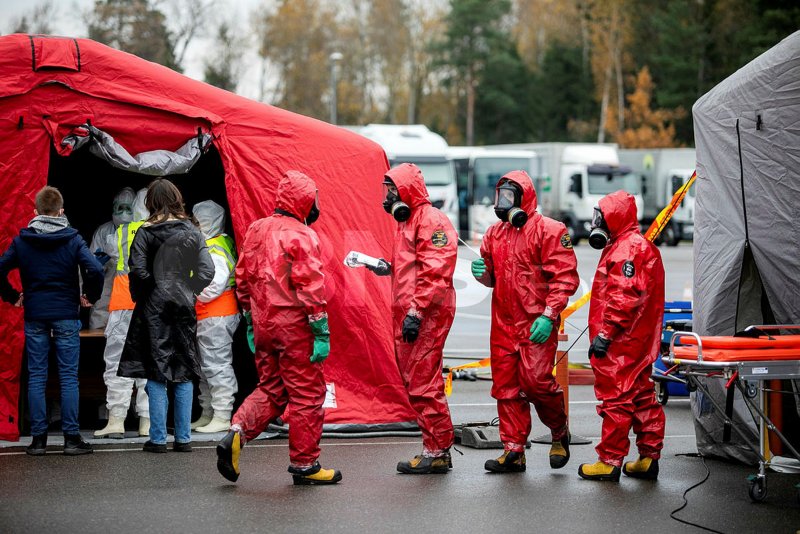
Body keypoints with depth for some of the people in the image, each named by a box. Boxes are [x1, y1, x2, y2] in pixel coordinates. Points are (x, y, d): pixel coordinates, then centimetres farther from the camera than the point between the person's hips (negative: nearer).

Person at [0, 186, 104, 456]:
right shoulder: (73, 239, -4)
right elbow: (95, 270, -15)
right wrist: (90, 296, 2)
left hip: (34, 316, 2)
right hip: (66, 315, -1)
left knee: (36, 377, 6)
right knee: (68, 377, 2)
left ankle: (38, 438, 5)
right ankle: (71, 438, 0)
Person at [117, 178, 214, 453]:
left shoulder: (145, 232, -7)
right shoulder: (192, 231, 2)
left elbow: (138, 270, -15)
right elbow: (207, 271, -3)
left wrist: (140, 297, 1)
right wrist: (188, 292, 9)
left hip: (154, 309, -3)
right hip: (184, 308, 3)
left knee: (156, 374, 2)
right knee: (185, 373, 8)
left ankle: (158, 439, 2)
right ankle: (183, 438, 9)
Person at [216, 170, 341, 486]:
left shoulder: (256, 230, 12)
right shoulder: (301, 236, -12)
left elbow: (242, 278, 17)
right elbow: (310, 286, -17)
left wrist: (250, 322, 24)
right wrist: (322, 333, -15)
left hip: (263, 325, 7)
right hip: (294, 326, -7)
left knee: (270, 389, 17)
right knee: (306, 394, 3)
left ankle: (236, 435, -4)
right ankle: (304, 465, 8)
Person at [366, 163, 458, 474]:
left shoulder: (431, 220, -12)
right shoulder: (406, 221, 21)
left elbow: (434, 273, -20)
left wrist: (416, 312, -24)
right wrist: (387, 268, 12)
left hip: (426, 316, -10)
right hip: (406, 315, 10)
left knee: (423, 384, -9)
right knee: (413, 381, 10)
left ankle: (437, 452, -3)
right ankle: (437, 449, 15)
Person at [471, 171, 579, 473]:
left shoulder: (549, 230, -7)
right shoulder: (495, 233, 15)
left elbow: (565, 277, -11)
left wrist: (549, 315, -18)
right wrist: (482, 273, 1)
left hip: (537, 324, -7)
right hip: (503, 321, 7)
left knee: (535, 381, -12)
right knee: (506, 386, 5)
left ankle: (560, 433, 15)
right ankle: (513, 451, 11)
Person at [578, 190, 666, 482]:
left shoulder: (627, 249, -15)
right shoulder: (634, 246, 21)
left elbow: (624, 297, -23)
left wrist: (604, 333, -22)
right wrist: (604, 331, 23)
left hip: (620, 346, -11)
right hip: (638, 343, 11)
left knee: (615, 397, -6)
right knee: (641, 396, 12)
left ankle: (610, 461, -2)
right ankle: (649, 458, 16)